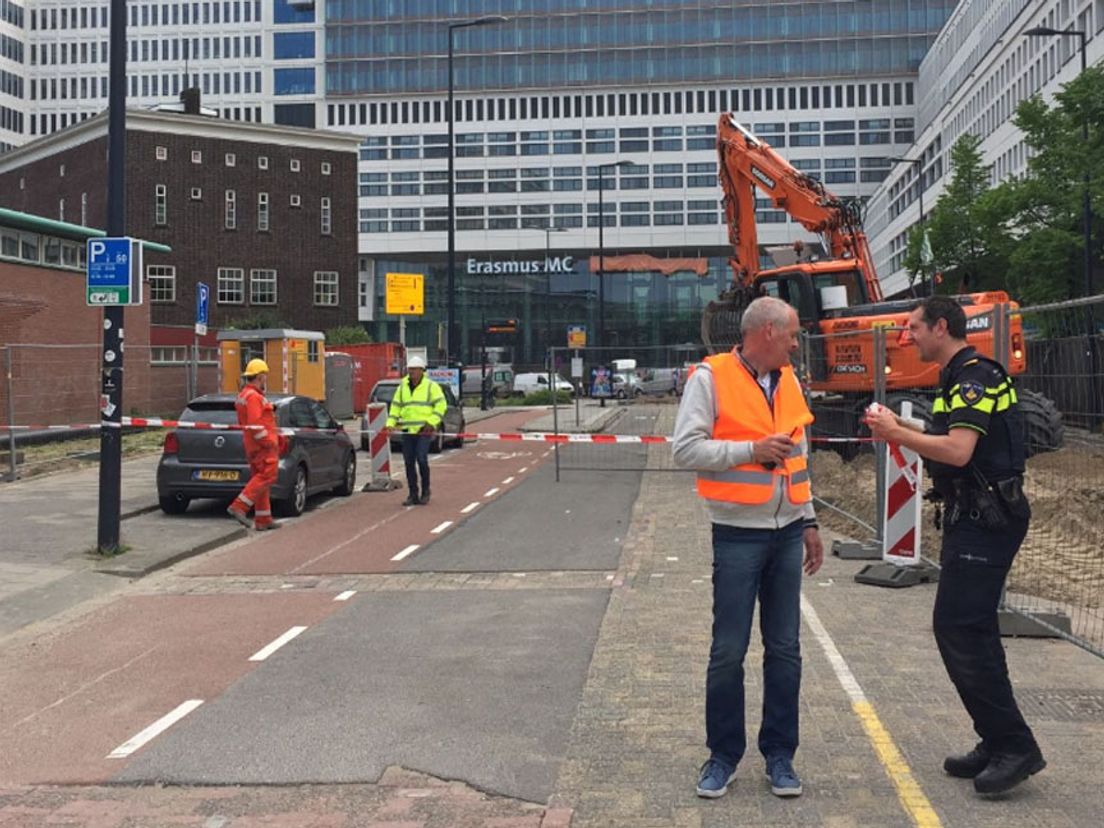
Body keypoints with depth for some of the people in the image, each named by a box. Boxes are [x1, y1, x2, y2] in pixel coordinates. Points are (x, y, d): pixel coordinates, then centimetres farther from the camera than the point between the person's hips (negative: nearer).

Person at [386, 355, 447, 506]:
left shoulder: (431, 386, 0)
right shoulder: (402, 387, 14)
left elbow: (441, 405, -5)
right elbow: (395, 407, 16)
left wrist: (432, 422, -15)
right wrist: (390, 424, 3)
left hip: (424, 430, -5)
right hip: (407, 430, 5)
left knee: (421, 459, -13)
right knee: (409, 462, 4)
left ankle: (425, 492, 3)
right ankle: (413, 494, 12)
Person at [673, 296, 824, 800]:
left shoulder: (788, 381, 12)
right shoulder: (711, 377, -8)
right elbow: (685, 449, -14)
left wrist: (809, 522, 18)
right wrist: (750, 450, -18)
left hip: (787, 533, 6)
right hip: (738, 535, -6)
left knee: (784, 650, 9)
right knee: (728, 652, 1)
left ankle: (779, 754, 21)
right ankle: (723, 755, 16)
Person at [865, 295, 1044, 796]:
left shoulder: (974, 376, -15)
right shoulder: (962, 377, 18)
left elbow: (958, 451, -25)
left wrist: (898, 434, -14)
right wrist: (899, 434, 12)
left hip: (985, 522, -11)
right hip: (972, 517, 11)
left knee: (961, 628, -11)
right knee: (961, 630, 12)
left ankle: (1014, 745, -4)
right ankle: (999, 743, 19)